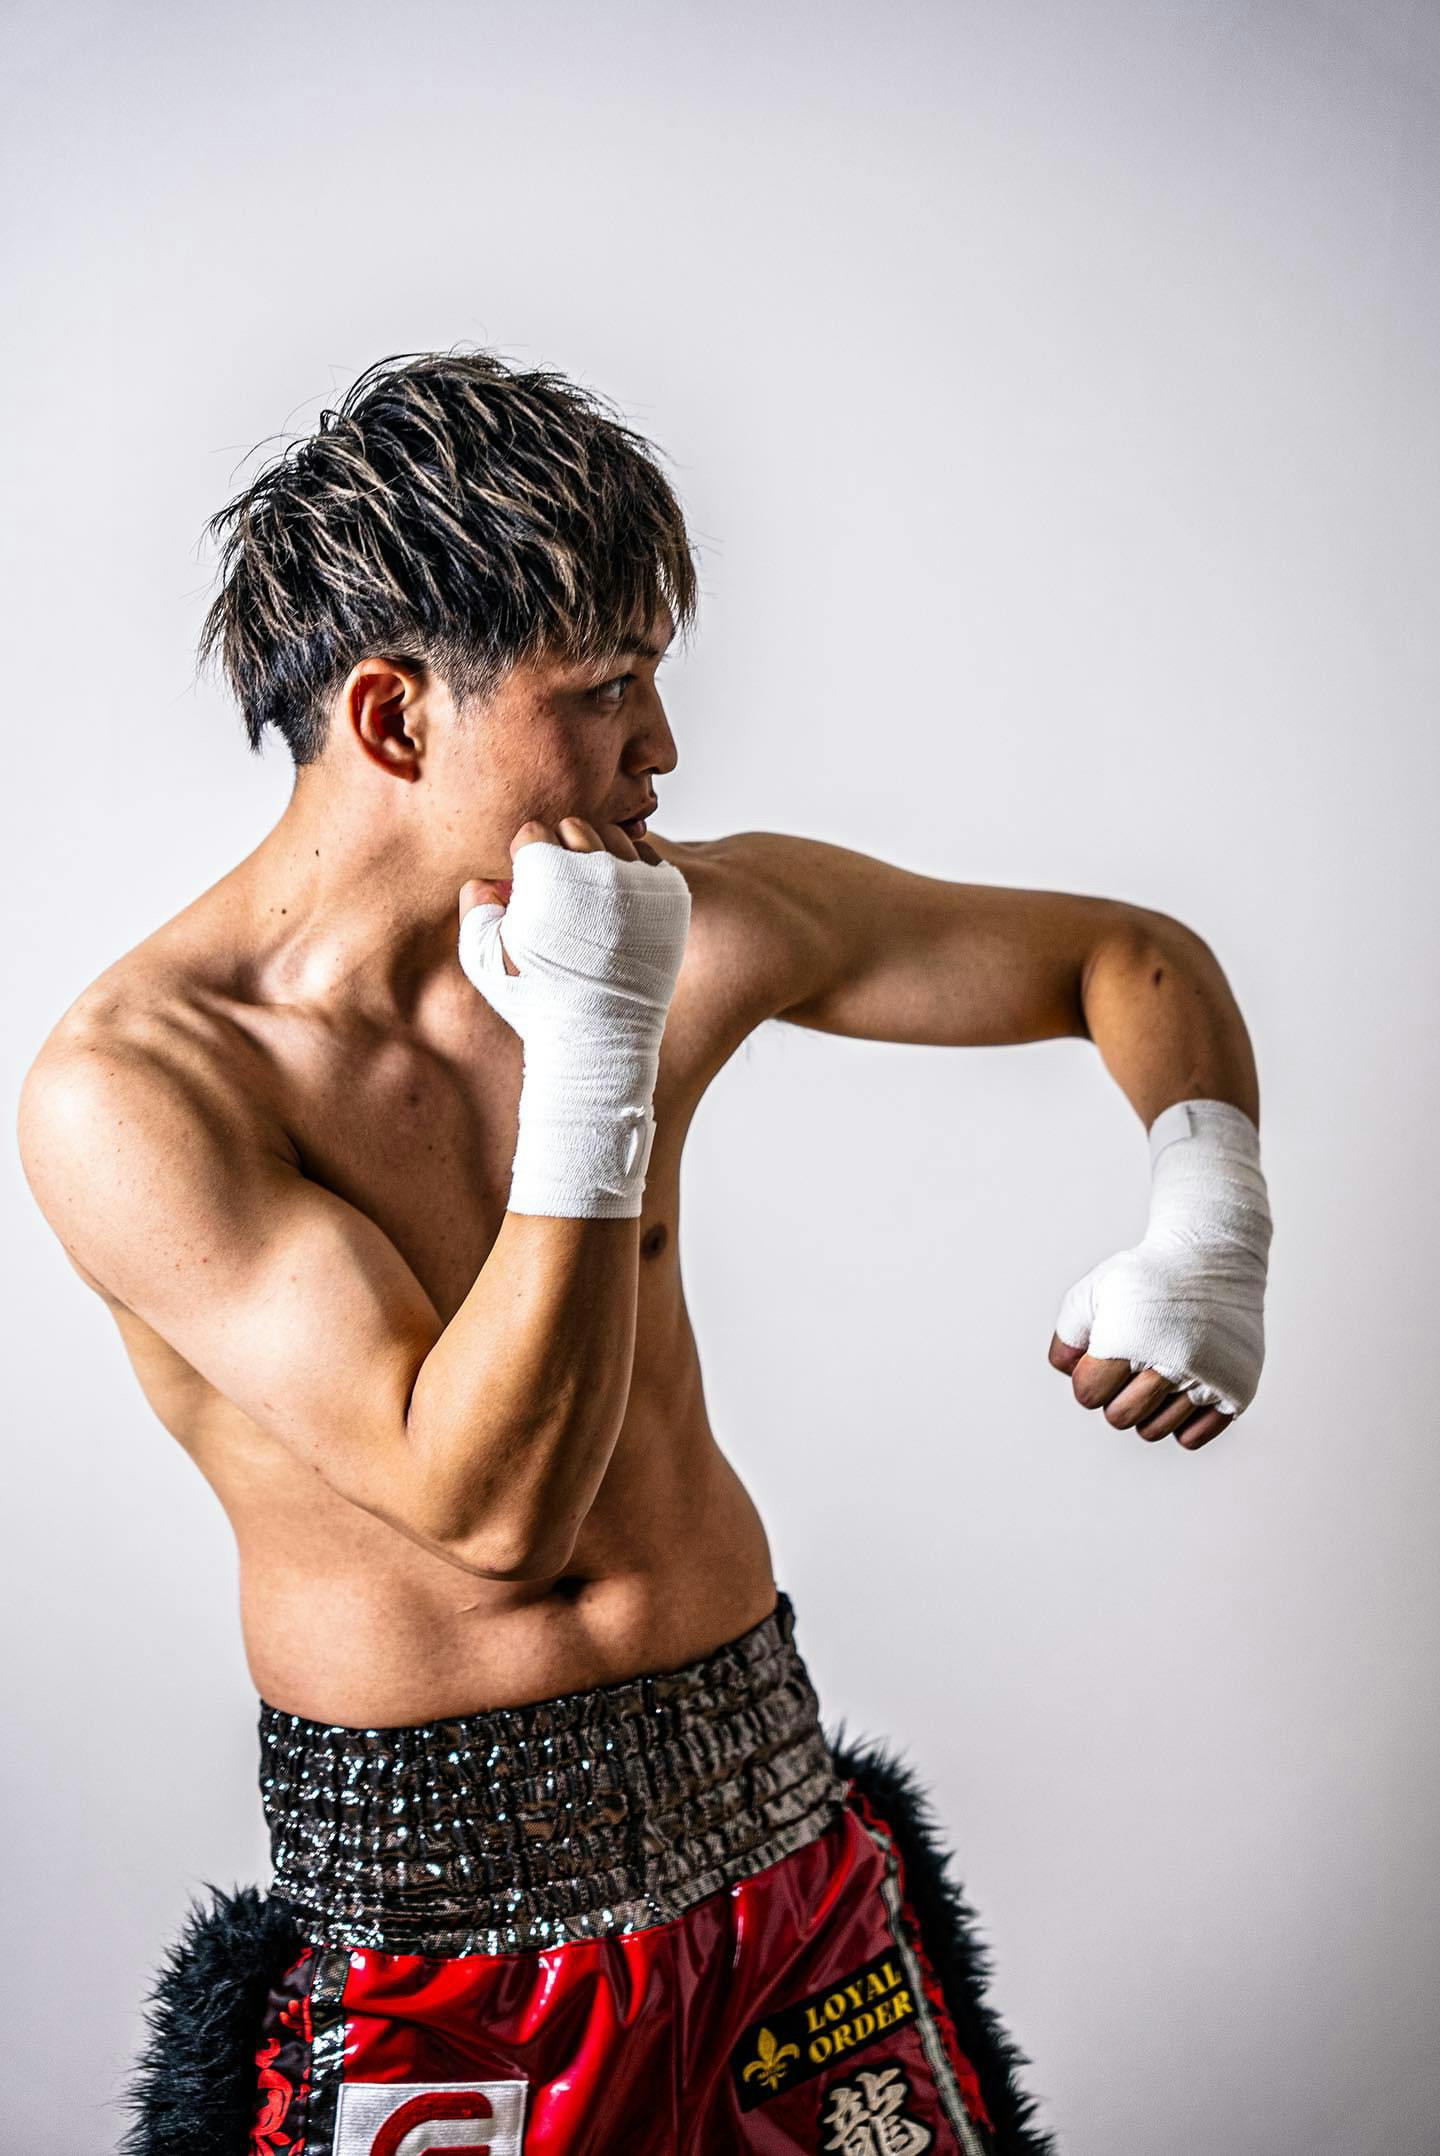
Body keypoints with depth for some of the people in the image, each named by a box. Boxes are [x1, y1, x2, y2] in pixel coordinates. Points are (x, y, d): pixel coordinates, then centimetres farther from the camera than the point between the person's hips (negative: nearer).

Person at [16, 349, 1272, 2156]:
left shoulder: (691, 926, -6)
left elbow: (1128, 957, 6)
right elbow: (491, 1503, -23)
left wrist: (1209, 1232, -11)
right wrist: (597, 1060, -26)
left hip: (769, 1802, 4)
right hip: (427, 1887, -3)